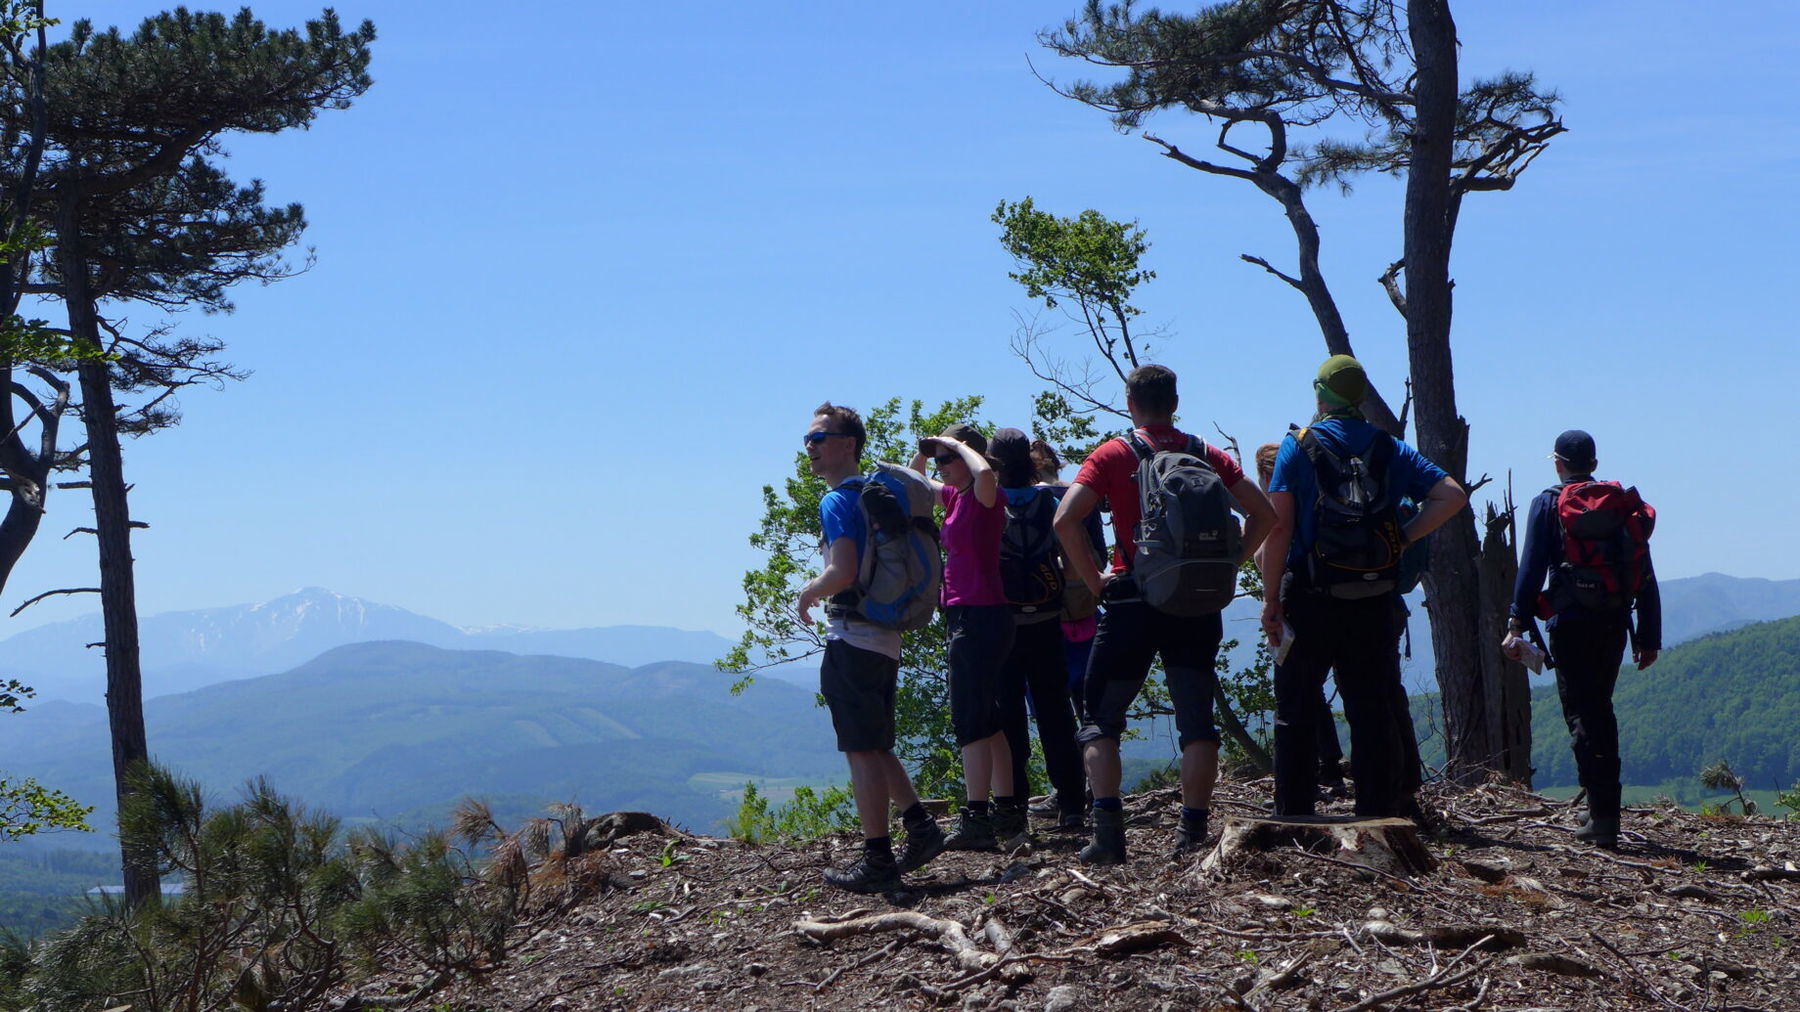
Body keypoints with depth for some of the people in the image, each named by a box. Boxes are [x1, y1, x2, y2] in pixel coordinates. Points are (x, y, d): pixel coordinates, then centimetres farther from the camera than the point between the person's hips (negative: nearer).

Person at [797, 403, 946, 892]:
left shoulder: (837, 501, -12)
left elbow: (843, 573, -23)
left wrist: (809, 593, -4)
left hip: (852, 639, -9)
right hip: (885, 637, 9)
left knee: (862, 751, -5)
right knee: (875, 747, 19)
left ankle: (878, 861, -3)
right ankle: (920, 828, 17)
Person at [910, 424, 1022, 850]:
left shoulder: (985, 496, -11)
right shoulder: (955, 496, 14)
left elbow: (984, 472, -36)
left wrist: (957, 444, -19)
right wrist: (922, 451, 12)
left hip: (981, 615, -10)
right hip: (964, 615, 10)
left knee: (971, 721, -11)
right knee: (986, 720, 13)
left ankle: (977, 820, -12)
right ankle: (1007, 814, 19)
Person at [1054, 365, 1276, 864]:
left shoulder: (1113, 454, -1)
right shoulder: (1209, 455, 8)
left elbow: (1066, 519, -13)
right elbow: (1264, 513, 5)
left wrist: (1094, 580, -6)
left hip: (1133, 600, -2)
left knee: (1099, 719, 6)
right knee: (1197, 720, 7)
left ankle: (1108, 829, -7)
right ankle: (1192, 833, 2)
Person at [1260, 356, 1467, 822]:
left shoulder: (1298, 445, -2)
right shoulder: (1389, 450, 8)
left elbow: (1278, 526, -9)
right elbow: (1452, 495, 1)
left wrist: (1271, 598, -6)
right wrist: (1404, 538, 4)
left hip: (1309, 599, -2)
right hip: (1373, 604, 2)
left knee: (1295, 715, 6)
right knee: (1374, 713, 7)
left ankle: (1292, 818, 5)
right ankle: (1378, 814, 7)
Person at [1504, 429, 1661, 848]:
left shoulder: (1548, 503, 0)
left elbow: (1531, 567, -8)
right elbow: (1646, 575, 10)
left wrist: (1518, 625, -8)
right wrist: (1649, 636, 13)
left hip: (1570, 623, -4)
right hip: (1614, 623, 4)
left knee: (1581, 716, -3)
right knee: (1600, 711, 18)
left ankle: (1603, 816, -12)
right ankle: (1605, 813, 21)